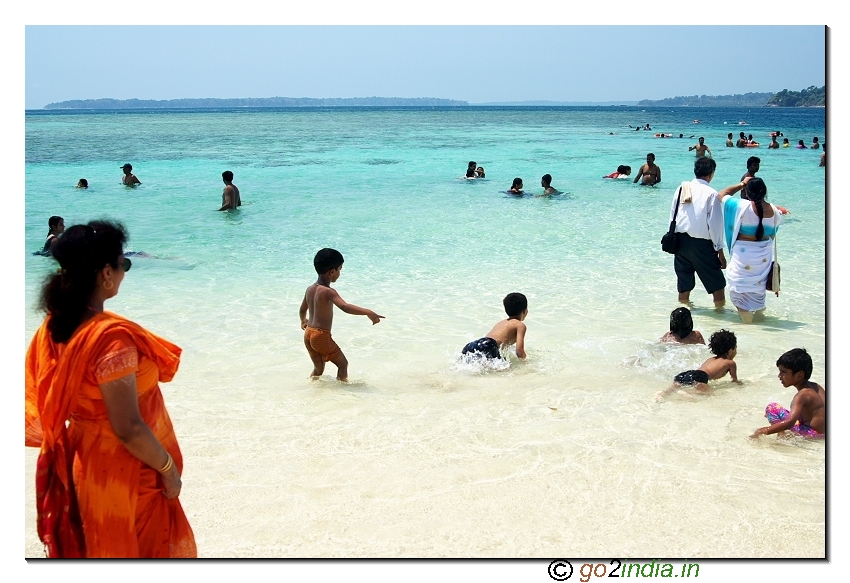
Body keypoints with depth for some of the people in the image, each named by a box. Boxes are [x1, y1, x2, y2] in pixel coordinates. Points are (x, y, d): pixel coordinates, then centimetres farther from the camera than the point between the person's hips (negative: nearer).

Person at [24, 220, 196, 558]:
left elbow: (51, 399, 7)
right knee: (145, 549, 11)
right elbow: (128, 428, -27)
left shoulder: (54, 326, -3)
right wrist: (168, 468, -14)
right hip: (124, 471, -8)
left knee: (94, 547, 22)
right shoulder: (111, 337, -27)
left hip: (81, 463, 8)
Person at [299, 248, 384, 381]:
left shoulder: (310, 289, 7)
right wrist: (368, 312, -40)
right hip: (322, 336, -8)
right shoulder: (328, 292, -18)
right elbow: (345, 307, -35)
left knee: (318, 368, 21)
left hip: (308, 334, 8)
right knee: (343, 363, 9)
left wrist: (303, 321, 45)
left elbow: (302, 310, 24)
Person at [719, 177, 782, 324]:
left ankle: (747, 320, 8)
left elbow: (722, 194, -4)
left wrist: (741, 184, 3)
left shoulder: (742, 206, -18)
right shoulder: (773, 210, -5)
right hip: (764, 256, 5)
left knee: (740, 289, 6)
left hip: (743, 253, -5)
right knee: (758, 287, 23)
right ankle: (759, 314, 38)